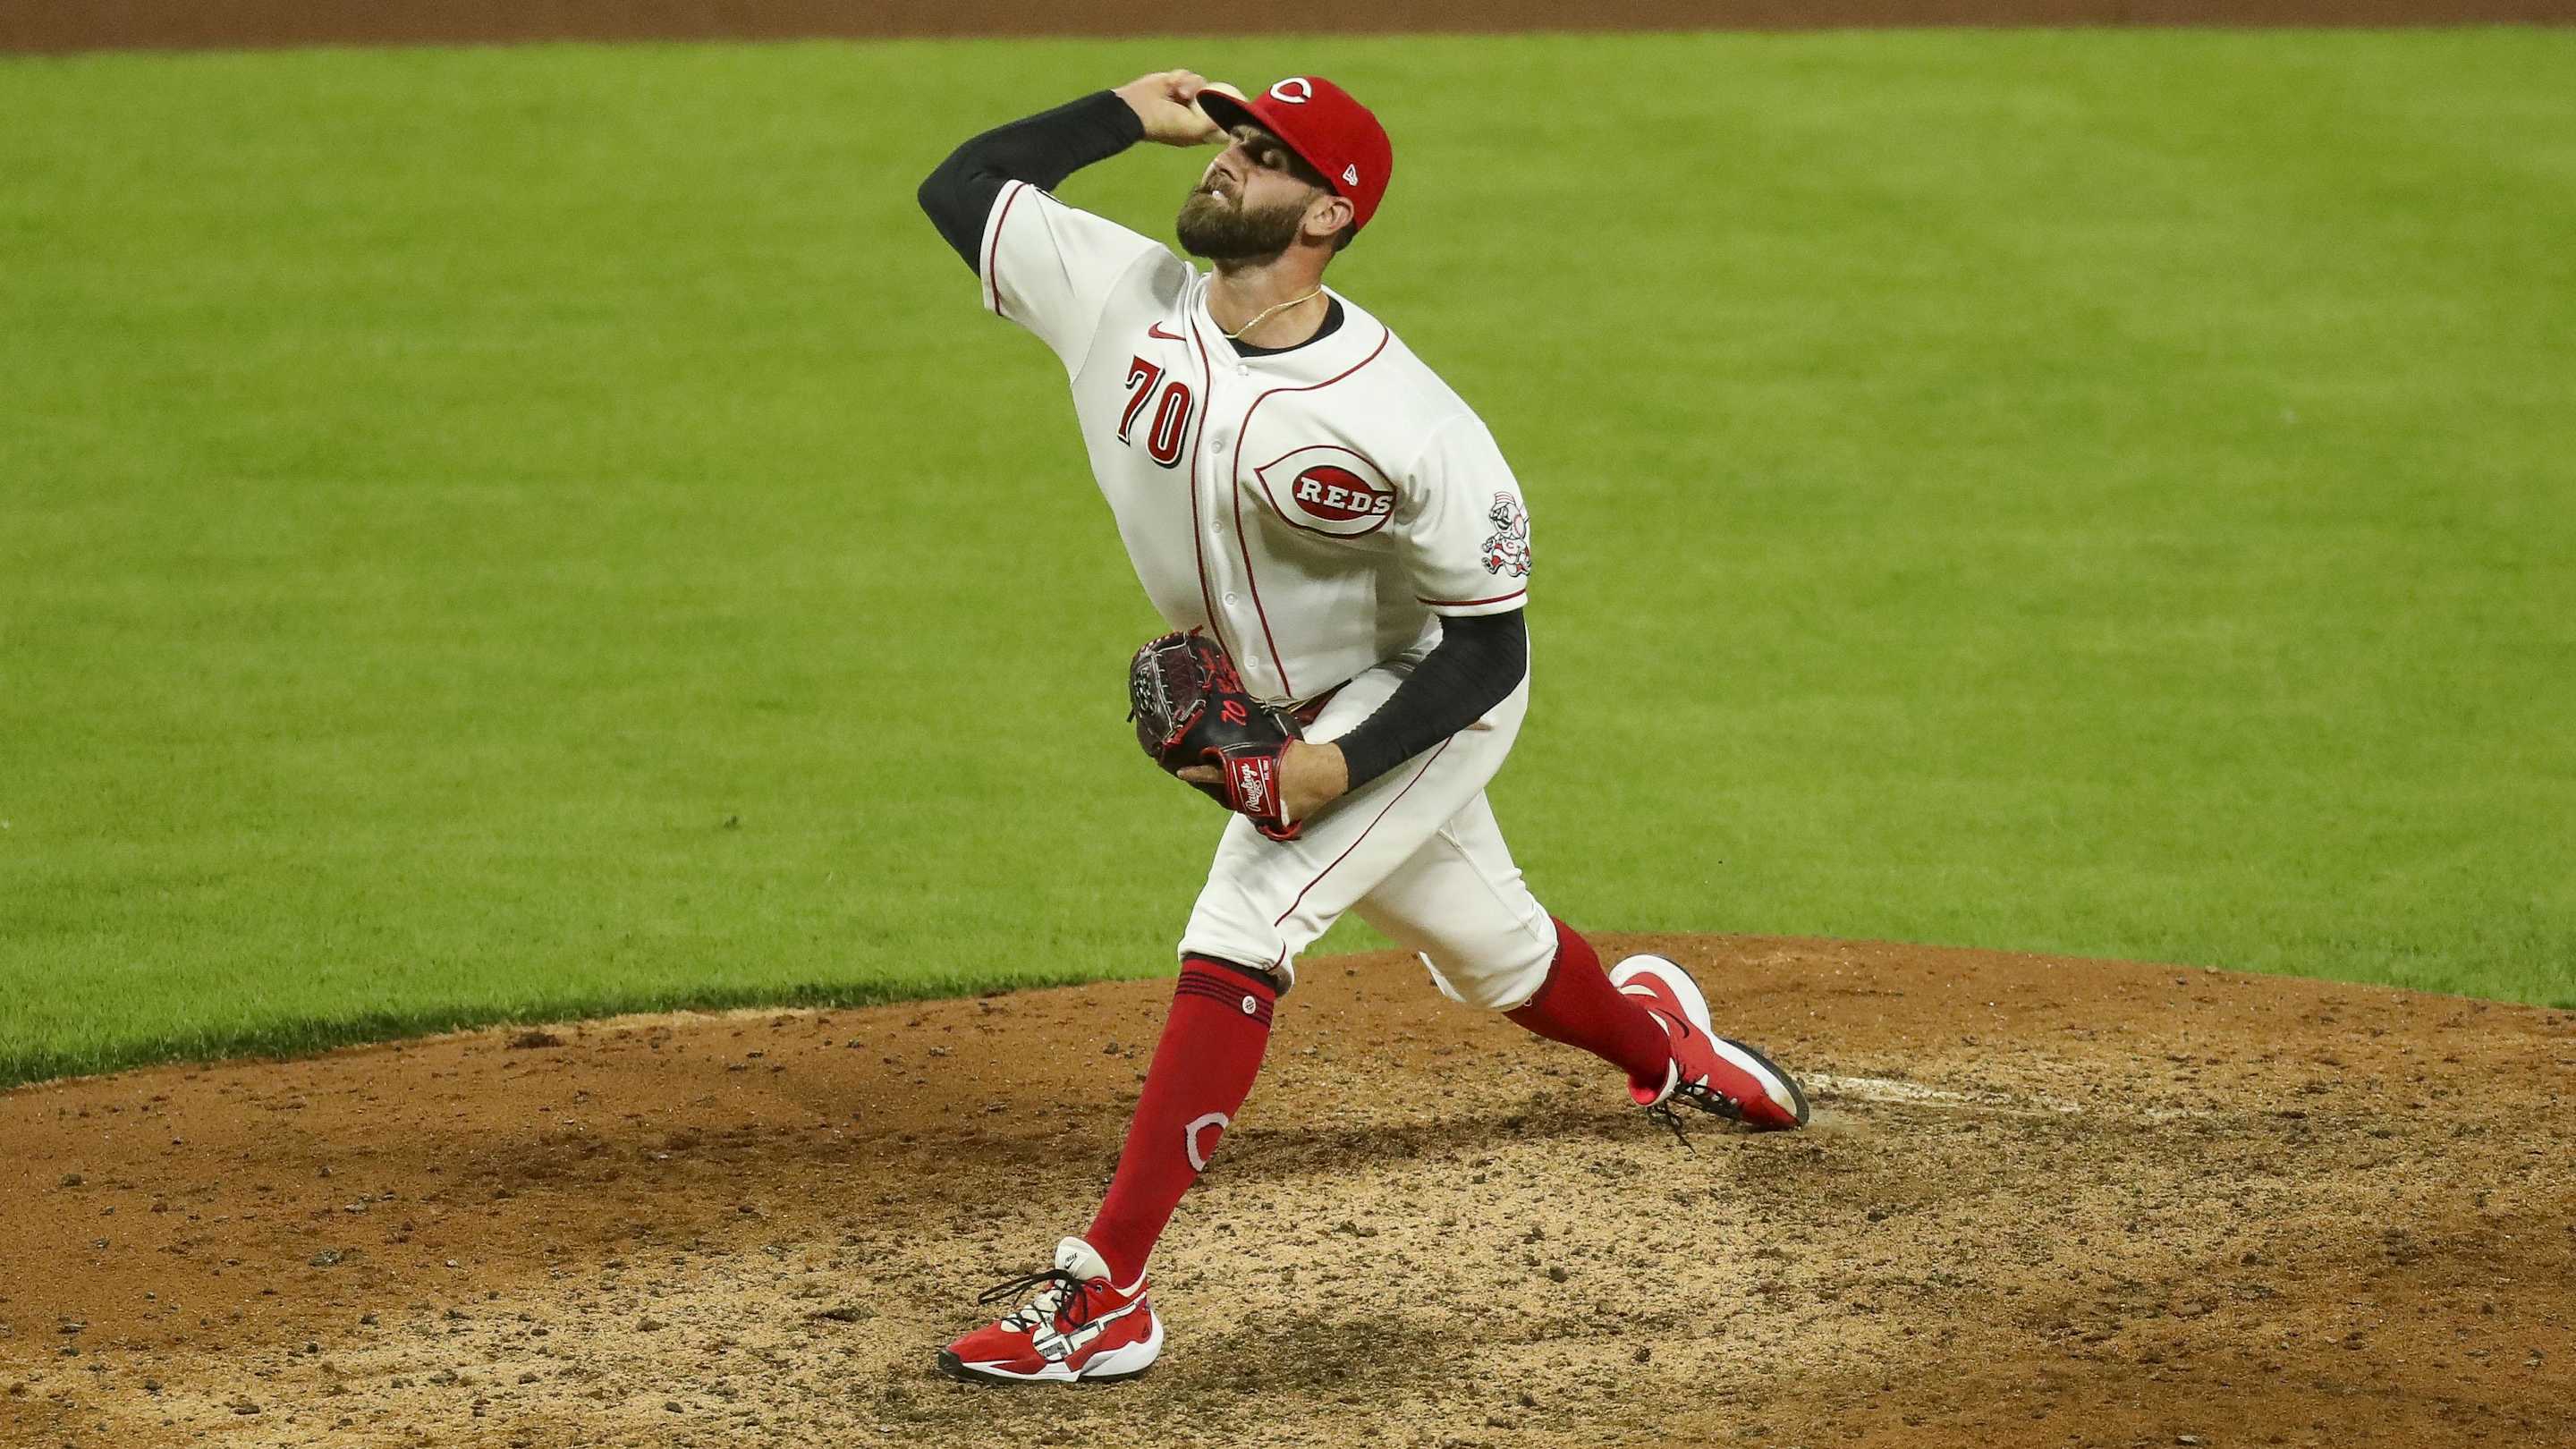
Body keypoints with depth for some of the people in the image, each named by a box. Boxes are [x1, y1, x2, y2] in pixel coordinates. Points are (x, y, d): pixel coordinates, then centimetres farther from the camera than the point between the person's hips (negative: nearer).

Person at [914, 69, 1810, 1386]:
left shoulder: (1407, 425, -30)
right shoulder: (1124, 299, -16)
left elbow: (1490, 643, -22)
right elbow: (959, 186, -8)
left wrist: (1339, 767, -33)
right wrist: (1130, 114, -15)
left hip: (1420, 701, -7)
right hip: (1282, 711, 7)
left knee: (1237, 932, -22)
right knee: (1490, 953, 23)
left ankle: (1103, 1294, -25)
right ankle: (1652, 1037, 57)